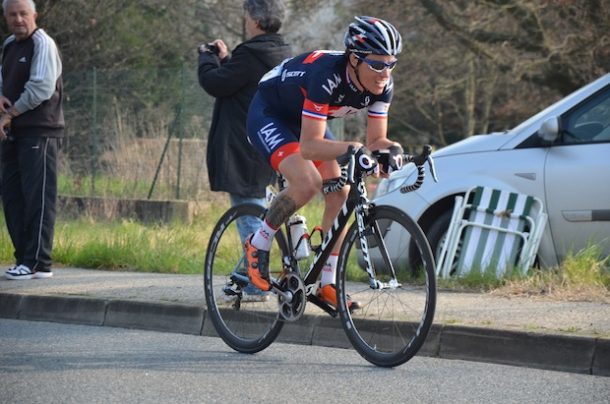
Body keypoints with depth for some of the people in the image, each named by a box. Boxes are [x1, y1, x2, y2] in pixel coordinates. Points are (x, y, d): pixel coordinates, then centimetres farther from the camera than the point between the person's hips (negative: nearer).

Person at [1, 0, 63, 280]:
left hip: (39, 133, -9)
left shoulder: (42, 45, -9)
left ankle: (38, 263, -11)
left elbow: (41, 88, -18)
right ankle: (24, 257, 14)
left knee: (37, 196, -10)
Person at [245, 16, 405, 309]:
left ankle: (327, 284, 0)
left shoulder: (382, 85, -19)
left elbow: (376, 139, -11)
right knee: (308, 181, -29)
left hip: (305, 120, 7)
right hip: (269, 116, -7)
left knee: (340, 192, -8)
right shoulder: (327, 76, -39)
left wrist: (390, 149, -34)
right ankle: (258, 244, -6)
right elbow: (310, 145, -41)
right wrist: (351, 148, -57)